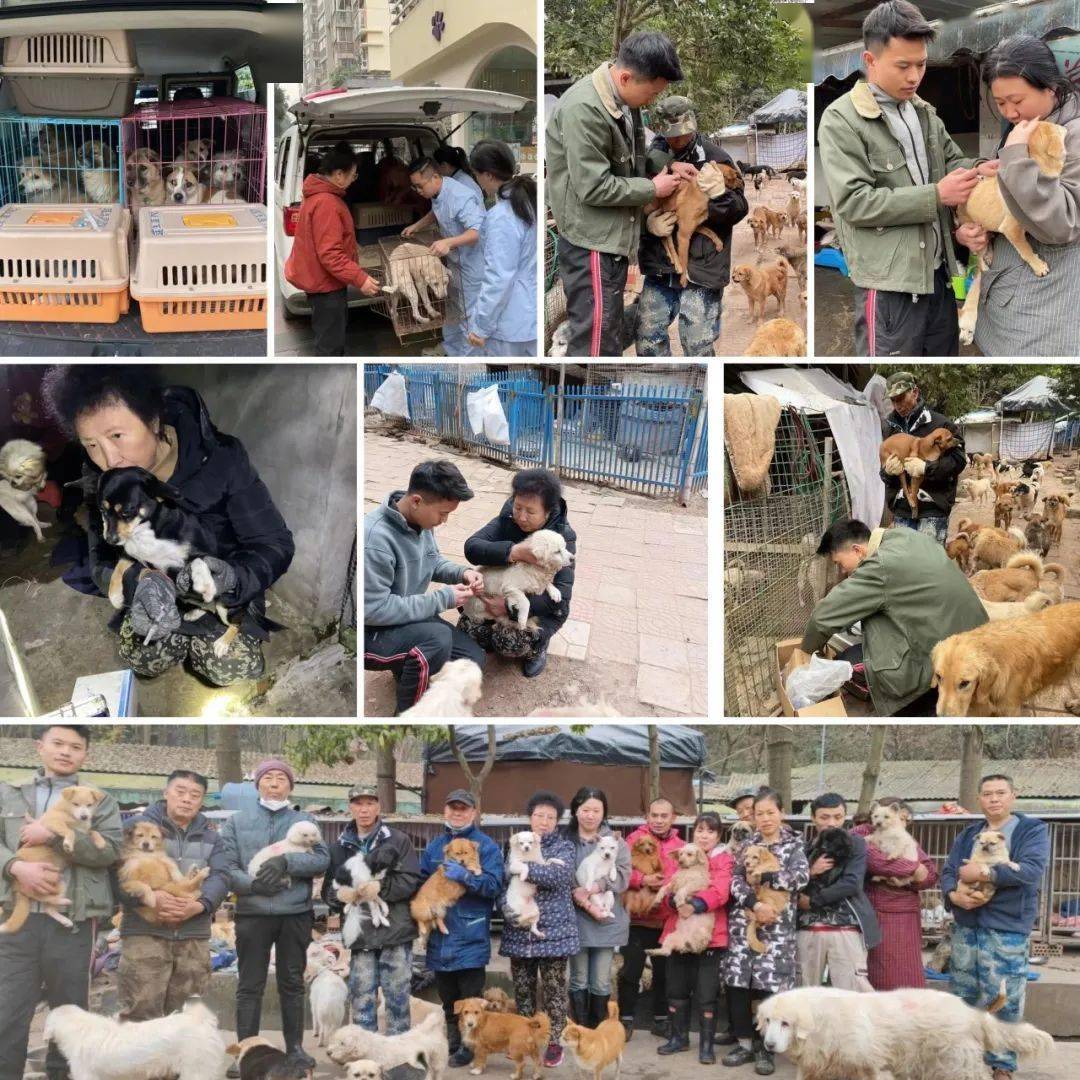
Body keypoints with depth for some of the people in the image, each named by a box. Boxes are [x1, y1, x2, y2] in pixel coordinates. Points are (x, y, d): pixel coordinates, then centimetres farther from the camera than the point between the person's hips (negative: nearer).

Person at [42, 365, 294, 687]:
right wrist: (141, 582, -44)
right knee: (144, 658, -13)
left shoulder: (221, 458, -28)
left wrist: (232, 577, -46)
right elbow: (103, 564, -19)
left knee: (232, 668, -17)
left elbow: (275, 545, -23)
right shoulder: (101, 478, -18)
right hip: (158, 587, 3)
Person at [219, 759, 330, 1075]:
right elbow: (226, 865, -3)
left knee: (292, 983, 10)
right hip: (252, 914, -1)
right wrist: (252, 884, -19)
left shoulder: (305, 821, 8)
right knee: (250, 986, 1)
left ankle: (295, 1048, 18)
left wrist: (285, 861, -18)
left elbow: (322, 859, -5)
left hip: (296, 914, 1)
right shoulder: (237, 822, 7)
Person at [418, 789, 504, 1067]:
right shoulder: (434, 846, 13)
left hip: (470, 935, -5)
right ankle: (453, 1042, 24)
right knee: (447, 996, 14)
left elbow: (494, 885, -12)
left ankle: (470, 1046, 7)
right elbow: (420, 881, 16)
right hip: (440, 933, 5)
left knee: (470, 998, -1)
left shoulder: (486, 845, -2)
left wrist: (465, 876, -25)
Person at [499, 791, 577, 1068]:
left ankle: (554, 1042, 8)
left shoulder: (563, 847, 2)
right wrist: (508, 908, -13)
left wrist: (525, 869, -18)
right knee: (522, 988, 8)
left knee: (553, 989, 0)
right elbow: (503, 882, 5)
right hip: (519, 931, 3)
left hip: (553, 930, -3)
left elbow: (560, 875, -18)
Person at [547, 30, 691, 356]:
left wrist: (668, 166, 6)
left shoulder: (622, 99, 6)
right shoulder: (583, 110, -25)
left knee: (611, 328, 19)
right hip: (590, 238, -10)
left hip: (612, 233, 10)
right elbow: (593, 188, -25)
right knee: (596, 333, -8)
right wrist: (652, 188, -14)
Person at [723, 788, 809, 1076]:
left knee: (769, 982, -7)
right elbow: (735, 881, -1)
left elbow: (801, 877, -10)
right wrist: (754, 904, -17)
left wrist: (764, 871, -14)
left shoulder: (794, 844, 6)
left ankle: (764, 1047, 4)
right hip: (743, 919, 3)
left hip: (776, 922, -3)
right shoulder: (747, 845, 12)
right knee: (738, 981, -1)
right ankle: (745, 1042, 11)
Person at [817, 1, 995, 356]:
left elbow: (951, 159, 20)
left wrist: (976, 169, -6)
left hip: (937, 271, 7)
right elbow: (853, 201, -18)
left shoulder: (923, 111, 10)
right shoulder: (841, 120, -11)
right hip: (888, 281, -7)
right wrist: (935, 195, -21)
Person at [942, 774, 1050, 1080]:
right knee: (963, 996, 10)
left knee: (1004, 1000, -6)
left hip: (1006, 927, -5)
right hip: (966, 925, 5)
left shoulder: (1032, 830, -1)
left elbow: (1032, 869, -16)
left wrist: (984, 873, -19)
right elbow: (948, 871, 9)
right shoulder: (968, 835, 16)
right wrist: (953, 895, -13)